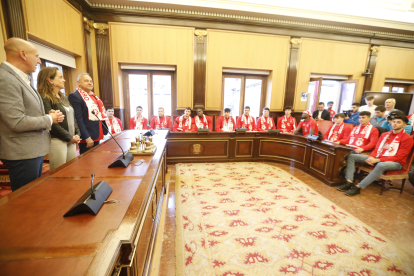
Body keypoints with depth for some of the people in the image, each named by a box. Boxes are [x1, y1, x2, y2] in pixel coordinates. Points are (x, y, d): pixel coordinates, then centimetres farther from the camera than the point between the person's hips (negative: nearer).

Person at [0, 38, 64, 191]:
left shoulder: (21, 78, 12)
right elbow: (18, 122, -23)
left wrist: (49, 115, 1)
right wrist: (49, 119, -11)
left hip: (33, 150, 9)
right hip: (22, 154, -9)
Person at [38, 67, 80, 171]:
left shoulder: (64, 98, 17)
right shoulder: (45, 98, -9)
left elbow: (73, 118, 18)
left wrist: (77, 135, 4)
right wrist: (70, 137, -12)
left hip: (71, 141, 8)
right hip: (57, 141, -8)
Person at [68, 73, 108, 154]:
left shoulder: (93, 96, 16)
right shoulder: (74, 96, -9)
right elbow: (79, 119, -16)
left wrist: (105, 132, 14)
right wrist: (87, 137, -20)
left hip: (97, 136, 8)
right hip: (87, 139, -8)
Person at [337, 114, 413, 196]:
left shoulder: (407, 138, -4)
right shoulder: (384, 135, 16)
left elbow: (398, 157, -12)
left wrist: (378, 160, -23)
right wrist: (371, 157, -10)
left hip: (394, 162, -6)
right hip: (377, 158, 6)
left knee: (381, 165, -44)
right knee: (351, 156, -9)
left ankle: (358, 187, -41)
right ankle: (349, 182, -26)